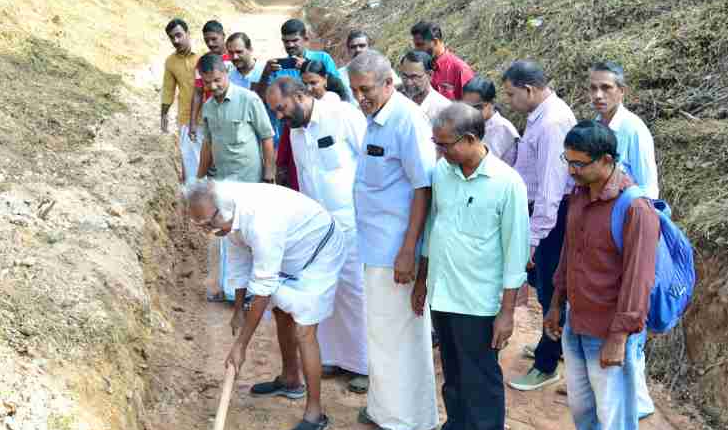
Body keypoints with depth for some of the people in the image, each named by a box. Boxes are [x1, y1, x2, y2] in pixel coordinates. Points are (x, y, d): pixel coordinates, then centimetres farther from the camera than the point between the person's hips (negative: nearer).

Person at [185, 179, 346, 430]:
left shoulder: (260, 222, -39)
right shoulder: (230, 215, -12)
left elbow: (262, 290, -35)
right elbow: (240, 263, 4)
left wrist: (240, 345, -28)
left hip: (319, 253, -9)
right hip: (290, 253, 9)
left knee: (303, 332, -12)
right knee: (282, 313, 22)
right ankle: (290, 380, 42)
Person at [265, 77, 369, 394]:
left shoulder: (344, 115, -12)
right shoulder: (295, 132, 12)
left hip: (351, 220, -7)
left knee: (355, 290, -1)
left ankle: (365, 364, 11)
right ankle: (333, 357, 23)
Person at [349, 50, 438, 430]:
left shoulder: (408, 120, -18)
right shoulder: (374, 119, 9)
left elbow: (423, 188, -19)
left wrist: (408, 251, -21)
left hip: (395, 248, -9)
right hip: (377, 244, 9)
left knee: (396, 333, 2)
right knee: (382, 330, 18)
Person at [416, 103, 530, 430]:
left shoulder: (507, 182, -15)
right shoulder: (441, 171, 1)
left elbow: (515, 250, -12)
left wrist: (507, 312, -12)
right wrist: (421, 280, 15)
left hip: (477, 302, -5)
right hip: (441, 295, 5)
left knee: (480, 385, 6)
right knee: (453, 378, 20)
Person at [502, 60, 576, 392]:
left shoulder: (552, 123, -25)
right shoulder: (542, 114, 7)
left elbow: (550, 188, -27)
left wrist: (533, 239, -26)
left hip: (552, 215, -10)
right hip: (541, 209, 10)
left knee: (550, 288, 3)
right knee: (539, 277, 23)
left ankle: (546, 366, 19)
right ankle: (551, 345, 43)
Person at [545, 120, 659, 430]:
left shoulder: (635, 208, -22)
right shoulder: (579, 194, 3)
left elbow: (638, 278, -21)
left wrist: (619, 337, -19)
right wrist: (556, 304, 16)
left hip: (609, 334, -7)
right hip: (574, 326, 7)